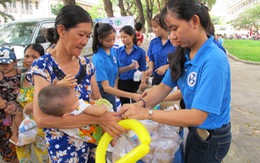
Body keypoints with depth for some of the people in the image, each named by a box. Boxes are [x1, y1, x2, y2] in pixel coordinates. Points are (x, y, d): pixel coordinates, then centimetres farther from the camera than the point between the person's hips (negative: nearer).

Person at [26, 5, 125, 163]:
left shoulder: (86, 63, -1)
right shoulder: (42, 66, -17)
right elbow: (41, 118, -28)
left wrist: (109, 122, -16)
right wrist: (97, 118, -33)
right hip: (64, 149, -5)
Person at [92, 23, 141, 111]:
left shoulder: (113, 50, -4)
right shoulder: (98, 59, -26)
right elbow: (106, 87, -30)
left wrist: (129, 67, -9)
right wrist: (132, 95, -36)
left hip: (111, 92, 7)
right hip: (102, 95, -7)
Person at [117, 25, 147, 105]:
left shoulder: (140, 51, -5)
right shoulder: (118, 51, 1)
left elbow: (143, 70, -4)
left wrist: (143, 83, -14)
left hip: (135, 83, -2)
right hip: (122, 83, 3)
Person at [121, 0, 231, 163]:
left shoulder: (214, 60, -31)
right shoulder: (184, 54, -7)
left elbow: (197, 116, -33)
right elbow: (165, 87, -4)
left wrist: (147, 113, -33)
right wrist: (140, 104, -22)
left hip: (212, 138, -7)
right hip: (195, 130, 7)